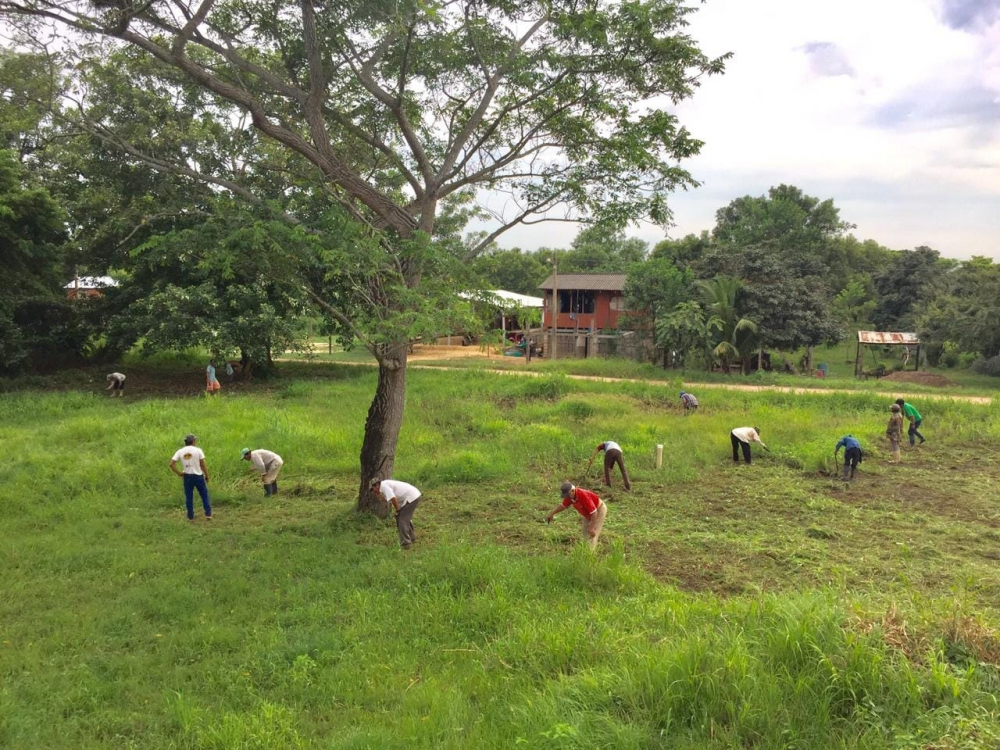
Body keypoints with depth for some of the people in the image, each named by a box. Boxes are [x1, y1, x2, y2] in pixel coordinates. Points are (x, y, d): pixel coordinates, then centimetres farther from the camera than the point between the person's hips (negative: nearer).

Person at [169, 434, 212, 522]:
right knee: (204, 495, 9)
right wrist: (207, 475, 2)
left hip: (187, 476, 2)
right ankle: (208, 514, 8)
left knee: (189, 497, 11)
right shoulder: (198, 450, -7)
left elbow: (171, 464, -6)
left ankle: (190, 516, 15)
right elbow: (203, 465, -8)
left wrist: (179, 473, 1)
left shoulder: (180, 452, 1)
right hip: (198, 475, -2)